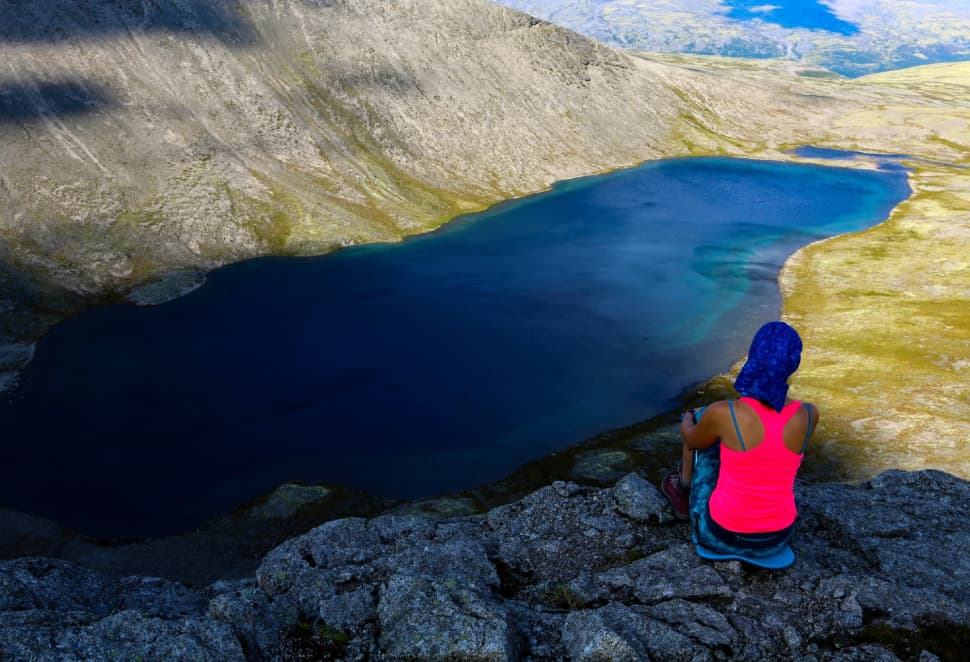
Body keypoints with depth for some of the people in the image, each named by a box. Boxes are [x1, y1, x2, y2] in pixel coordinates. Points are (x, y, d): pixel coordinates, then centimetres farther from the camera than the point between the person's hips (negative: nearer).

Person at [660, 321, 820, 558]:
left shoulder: (722, 413, -23)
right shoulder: (809, 414, -13)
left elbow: (692, 441, 1)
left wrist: (687, 423, 27)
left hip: (721, 535, -3)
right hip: (776, 538, 3)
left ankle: (685, 485, 48)